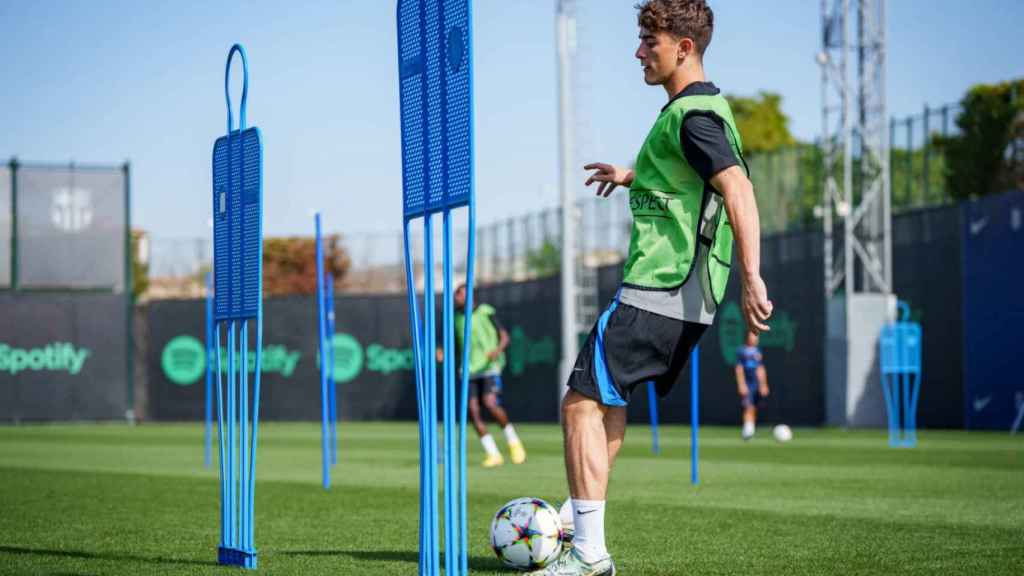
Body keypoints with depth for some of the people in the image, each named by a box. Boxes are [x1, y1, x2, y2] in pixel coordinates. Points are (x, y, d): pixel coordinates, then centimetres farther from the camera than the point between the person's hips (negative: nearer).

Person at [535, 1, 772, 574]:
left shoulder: (692, 114, -14)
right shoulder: (707, 108, 17)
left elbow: (738, 189, -26)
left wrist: (752, 278, -32)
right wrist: (632, 176, 49)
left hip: (658, 291, -10)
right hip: (688, 298, 10)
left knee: (583, 403, -9)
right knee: (606, 397, 21)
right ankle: (577, 522, 26)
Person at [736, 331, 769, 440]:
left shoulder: (758, 351, 14)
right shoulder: (741, 351, -2)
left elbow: (761, 370, 18)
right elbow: (739, 369, -7)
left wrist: (764, 385, 13)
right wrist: (742, 385, -14)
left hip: (757, 385, 6)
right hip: (746, 385, -6)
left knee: (754, 409, 8)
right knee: (749, 408, -17)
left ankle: (751, 431, 15)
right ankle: (747, 431, -23)